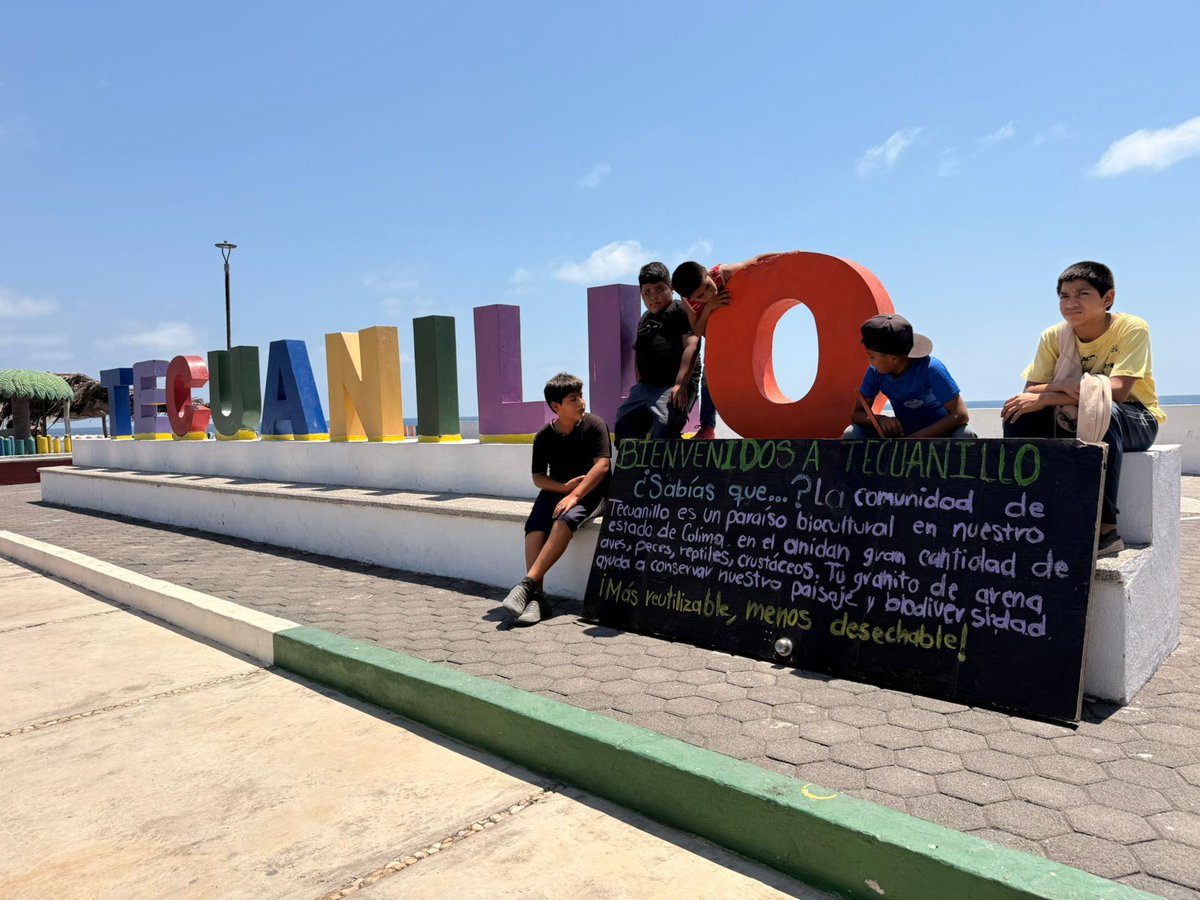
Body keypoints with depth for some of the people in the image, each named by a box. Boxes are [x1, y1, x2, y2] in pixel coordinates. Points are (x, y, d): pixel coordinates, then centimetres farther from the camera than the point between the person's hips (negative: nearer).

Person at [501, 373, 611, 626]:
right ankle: (536, 596, -33)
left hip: (591, 493, -3)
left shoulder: (594, 425, -5)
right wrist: (564, 487, -13)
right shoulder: (544, 436, 3)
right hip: (556, 490, 3)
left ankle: (528, 584, -36)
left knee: (564, 520, -35)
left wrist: (574, 495, -22)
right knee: (534, 525, -28)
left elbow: (602, 465, -14)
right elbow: (538, 478, 6)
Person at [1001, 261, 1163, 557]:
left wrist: (1045, 397, -33)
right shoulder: (1054, 336, -5)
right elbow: (1029, 392, -9)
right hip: (1075, 420, 4)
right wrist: (1063, 385, -30)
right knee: (1019, 416, -20)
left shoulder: (1132, 328, -17)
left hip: (1134, 420, -4)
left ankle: (1104, 527, -31)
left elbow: (1117, 390, -29)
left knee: (1101, 411, -38)